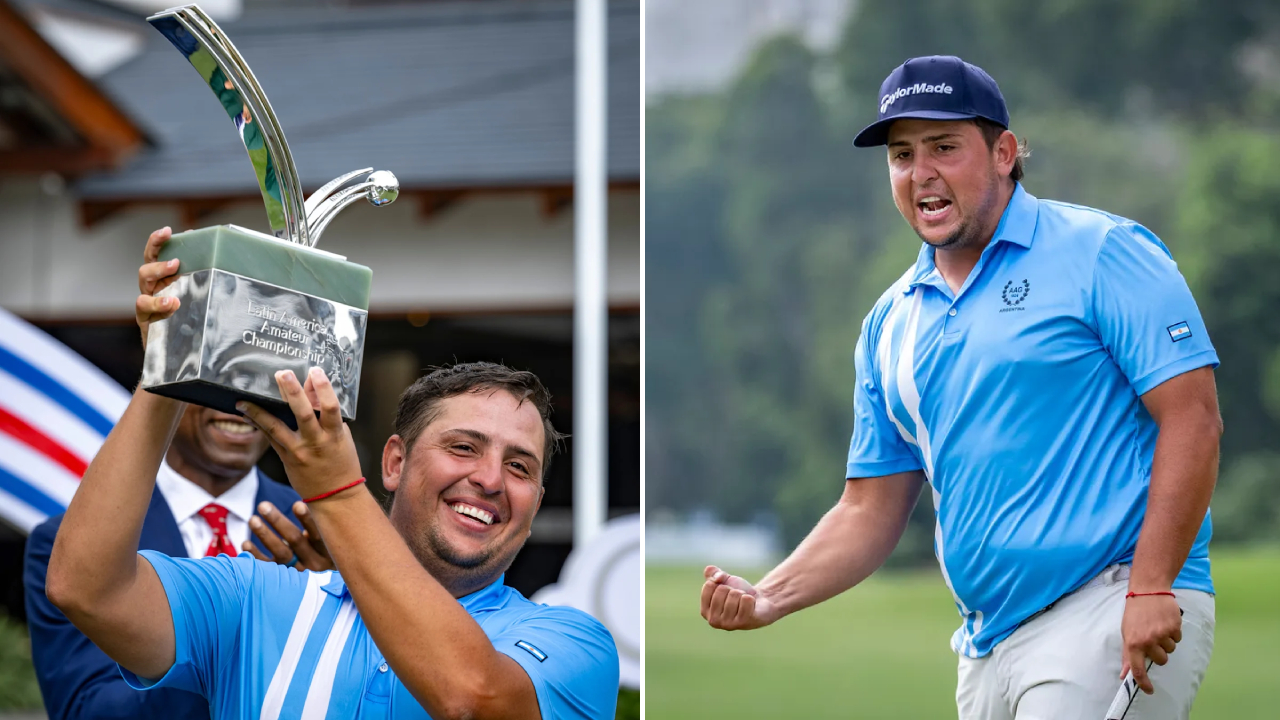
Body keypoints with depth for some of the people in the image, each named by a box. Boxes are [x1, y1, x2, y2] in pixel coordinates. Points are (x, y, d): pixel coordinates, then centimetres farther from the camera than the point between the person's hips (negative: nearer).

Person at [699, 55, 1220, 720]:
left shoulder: (1100, 253, -3)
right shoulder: (889, 324, 16)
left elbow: (1191, 417, -9)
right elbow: (872, 508, 18)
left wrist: (1151, 588, -18)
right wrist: (766, 600, 1)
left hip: (1120, 614, -6)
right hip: (986, 650, 6)